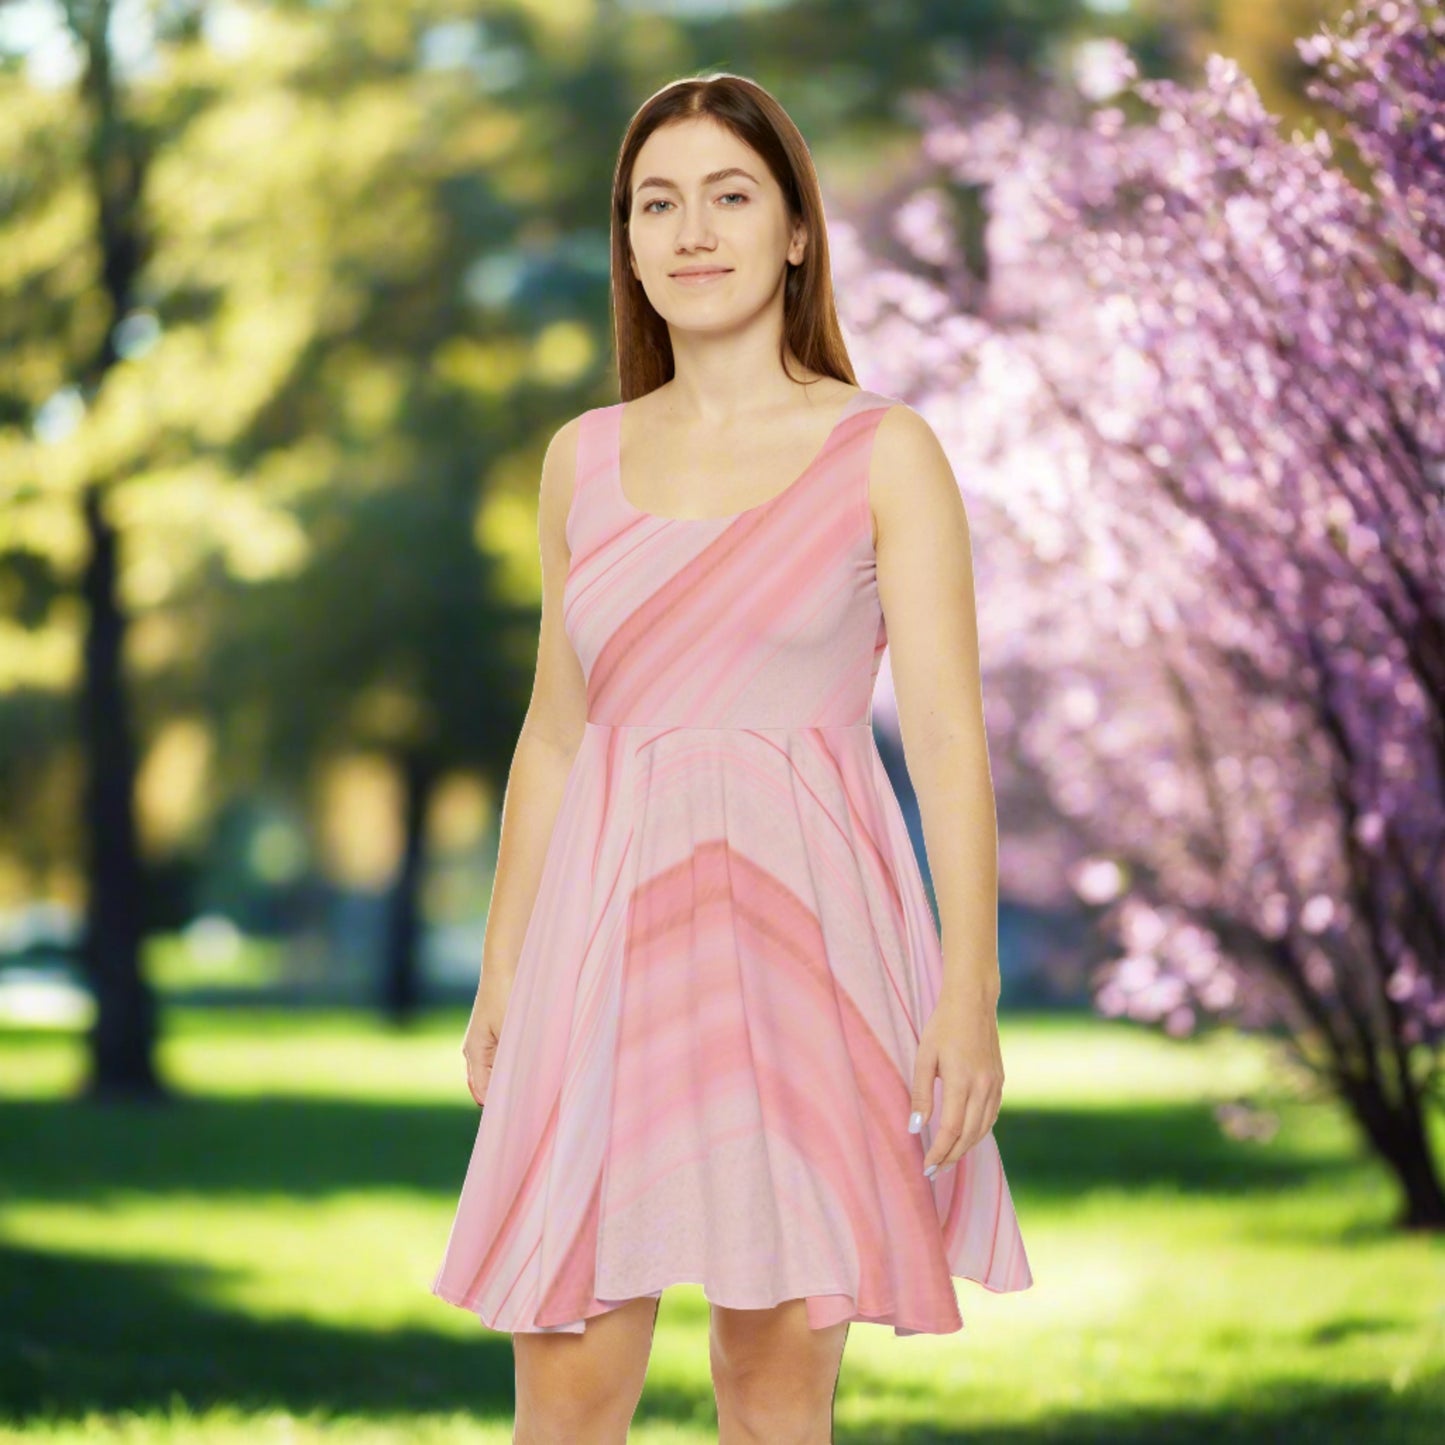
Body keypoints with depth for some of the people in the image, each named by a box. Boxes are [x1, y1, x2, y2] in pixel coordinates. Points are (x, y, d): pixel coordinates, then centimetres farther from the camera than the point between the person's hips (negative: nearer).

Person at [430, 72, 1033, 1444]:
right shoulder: (584, 459, 11)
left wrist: (970, 985, -15)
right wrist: (500, 972, 12)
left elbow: (946, 734, -6)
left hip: (805, 921, -3)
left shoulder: (883, 454, 0)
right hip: (615, 926, 3)